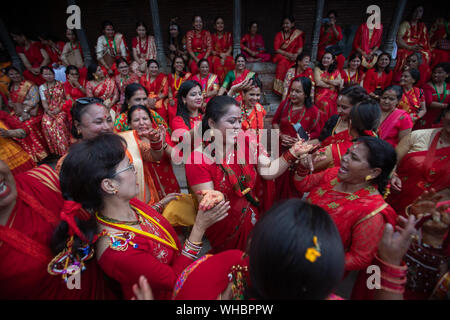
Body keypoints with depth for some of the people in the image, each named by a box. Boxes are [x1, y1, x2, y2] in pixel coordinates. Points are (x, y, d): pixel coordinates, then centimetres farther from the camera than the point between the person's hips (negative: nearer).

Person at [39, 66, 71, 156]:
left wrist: (59, 109, -10)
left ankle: (64, 149, -25)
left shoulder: (61, 84, 9)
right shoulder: (42, 87, 16)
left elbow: (66, 98, 3)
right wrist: (48, 111, -10)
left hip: (61, 109, -3)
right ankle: (54, 150, -17)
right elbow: (44, 101, 8)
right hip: (49, 110, 3)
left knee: (59, 121, -31)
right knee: (46, 122, -24)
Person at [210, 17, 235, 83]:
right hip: (215, 56, 0)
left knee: (231, 61, -36)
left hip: (227, 55, 1)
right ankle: (218, 82, -37)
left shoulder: (228, 35, 14)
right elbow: (211, 50, 3)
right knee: (216, 61, -38)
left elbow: (230, 48, 6)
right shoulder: (212, 36, 11)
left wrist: (225, 55, -14)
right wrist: (220, 54, -15)